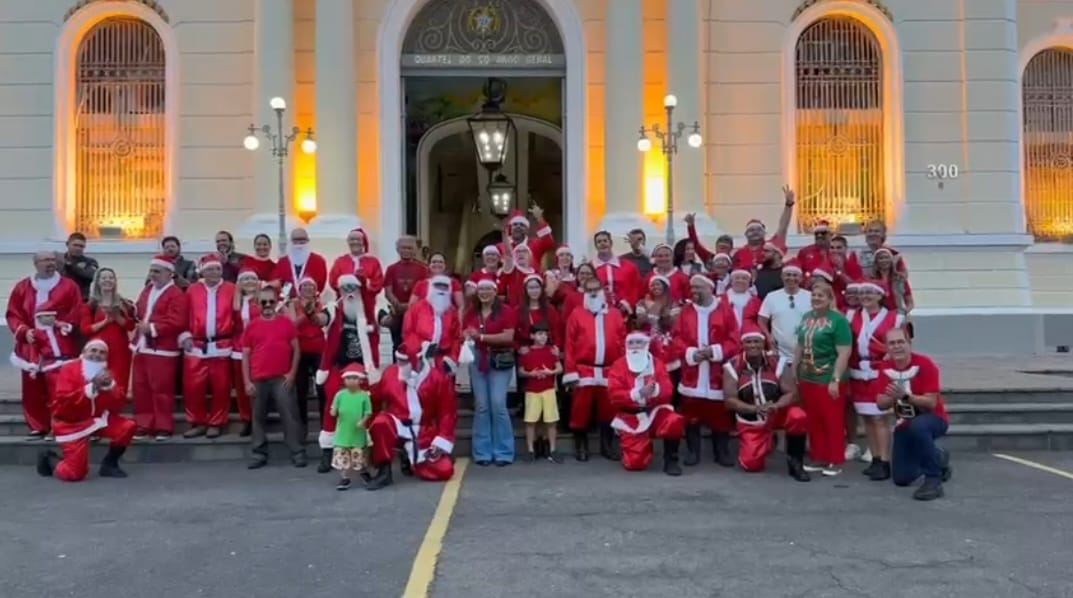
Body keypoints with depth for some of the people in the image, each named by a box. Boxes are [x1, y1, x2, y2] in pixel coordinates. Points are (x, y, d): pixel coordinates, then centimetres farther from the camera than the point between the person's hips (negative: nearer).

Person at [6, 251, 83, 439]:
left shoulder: (68, 286, 1)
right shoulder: (22, 287, 9)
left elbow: (78, 314, -1)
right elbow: (13, 315, 8)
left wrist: (62, 323, -15)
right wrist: (23, 331, -7)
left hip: (58, 347, -3)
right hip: (32, 347, 4)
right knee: (32, 390, 7)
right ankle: (38, 427, 17)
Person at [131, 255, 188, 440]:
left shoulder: (176, 294, -10)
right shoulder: (146, 290, 18)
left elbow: (176, 322, -19)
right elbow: (140, 312, 24)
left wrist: (153, 328, -17)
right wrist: (133, 310, 2)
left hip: (162, 350, -8)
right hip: (141, 347, 8)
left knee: (161, 389, -4)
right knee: (140, 388, 11)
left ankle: (164, 426, 4)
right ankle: (144, 425, 19)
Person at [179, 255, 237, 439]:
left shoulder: (231, 289, 2)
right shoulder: (192, 290, 7)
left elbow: (237, 317, -1)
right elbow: (185, 317, 9)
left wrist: (236, 340, -9)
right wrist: (185, 336, -1)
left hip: (222, 347, -1)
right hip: (196, 346, 1)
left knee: (221, 387, 4)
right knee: (192, 387, 2)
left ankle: (216, 423, 16)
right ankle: (198, 423, 16)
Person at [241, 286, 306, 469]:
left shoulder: (287, 323, 4)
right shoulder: (252, 326, 6)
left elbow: (296, 349, 6)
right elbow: (245, 355, 7)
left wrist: (292, 373, -3)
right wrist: (247, 381, 1)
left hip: (282, 379, -2)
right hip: (258, 380, 2)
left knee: (289, 415, -3)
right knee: (258, 418, 9)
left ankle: (298, 453, 2)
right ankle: (259, 454, 18)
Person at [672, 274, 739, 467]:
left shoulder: (725, 312, 0)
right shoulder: (685, 312, 5)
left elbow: (733, 341, -4)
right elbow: (677, 339, 0)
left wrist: (715, 351, -17)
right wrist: (690, 353, -15)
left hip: (717, 373, -1)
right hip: (692, 373, 1)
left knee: (720, 415, 6)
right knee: (692, 416, 6)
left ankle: (722, 452, 17)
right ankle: (692, 452, 16)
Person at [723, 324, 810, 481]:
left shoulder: (778, 362, -11)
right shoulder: (733, 367, -13)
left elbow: (791, 393, -14)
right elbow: (729, 401, -16)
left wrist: (775, 406, -34)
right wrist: (756, 408, -30)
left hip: (777, 413, 0)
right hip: (751, 422, 0)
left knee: (798, 417, -32)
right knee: (751, 465, -12)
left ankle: (795, 462, -10)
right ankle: (766, 442, 24)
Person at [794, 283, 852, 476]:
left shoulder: (838, 320, -11)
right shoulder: (806, 318, 10)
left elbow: (844, 353, -15)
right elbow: (800, 347, 18)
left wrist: (836, 379, -19)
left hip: (829, 379, -7)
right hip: (807, 378, 7)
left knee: (833, 421, 2)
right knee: (813, 421, 13)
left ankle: (836, 461, 12)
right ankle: (819, 458, 24)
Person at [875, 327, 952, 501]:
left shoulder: (924, 364, -22)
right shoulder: (885, 368, -7)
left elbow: (931, 403, -25)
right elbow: (880, 404, -9)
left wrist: (905, 396, -39)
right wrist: (893, 397, -30)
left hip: (933, 418, -5)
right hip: (905, 424, 5)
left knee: (917, 427, -43)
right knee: (901, 478, 6)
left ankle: (934, 479, -26)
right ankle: (938, 458, 34)